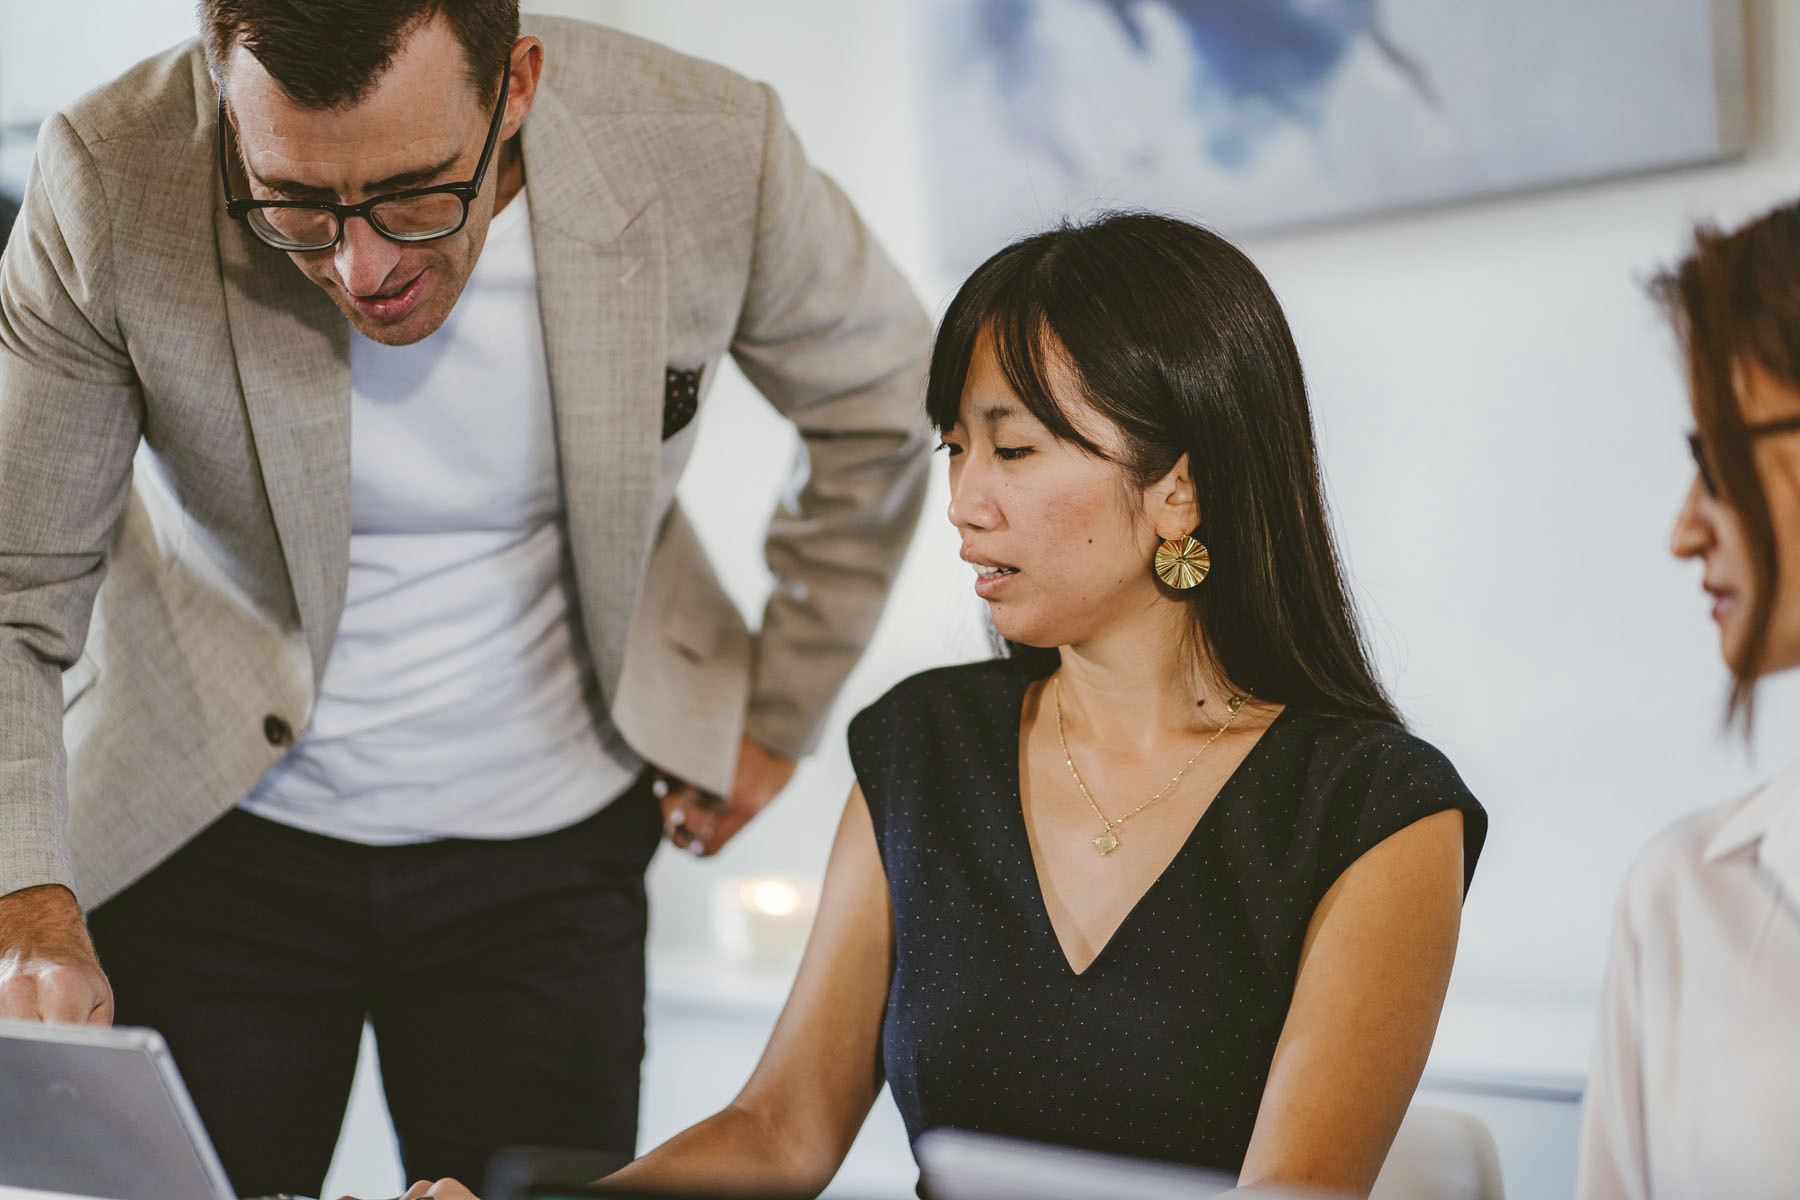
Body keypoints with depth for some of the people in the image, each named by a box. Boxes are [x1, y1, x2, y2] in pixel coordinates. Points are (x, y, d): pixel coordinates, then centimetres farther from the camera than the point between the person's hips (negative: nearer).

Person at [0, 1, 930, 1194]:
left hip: (547, 841, 1)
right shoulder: (113, 187, -23)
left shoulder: (709, 153, -20)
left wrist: (781, 715, 6)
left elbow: (881, 400, 1)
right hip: (211, 836, 0)